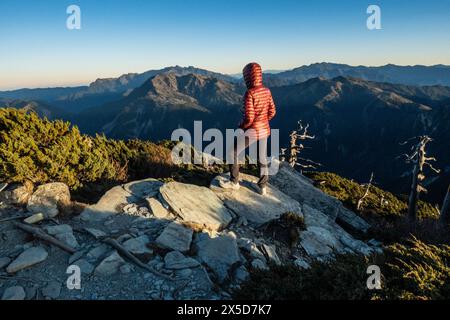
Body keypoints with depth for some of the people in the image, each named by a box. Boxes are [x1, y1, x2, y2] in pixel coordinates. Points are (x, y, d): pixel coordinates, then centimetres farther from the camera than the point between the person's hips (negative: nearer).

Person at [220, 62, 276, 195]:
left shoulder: (249, 93, -22)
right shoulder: (267, 91, 0)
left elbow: (248, 118, -23)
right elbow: (272, 112, 6)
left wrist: (241, 127, -5)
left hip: (252, 131, -7)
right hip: (265, 129, 7)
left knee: (233, 152, 10)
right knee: (262, 158, 17)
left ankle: (234, 182, 20)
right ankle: (263, 187, 26)